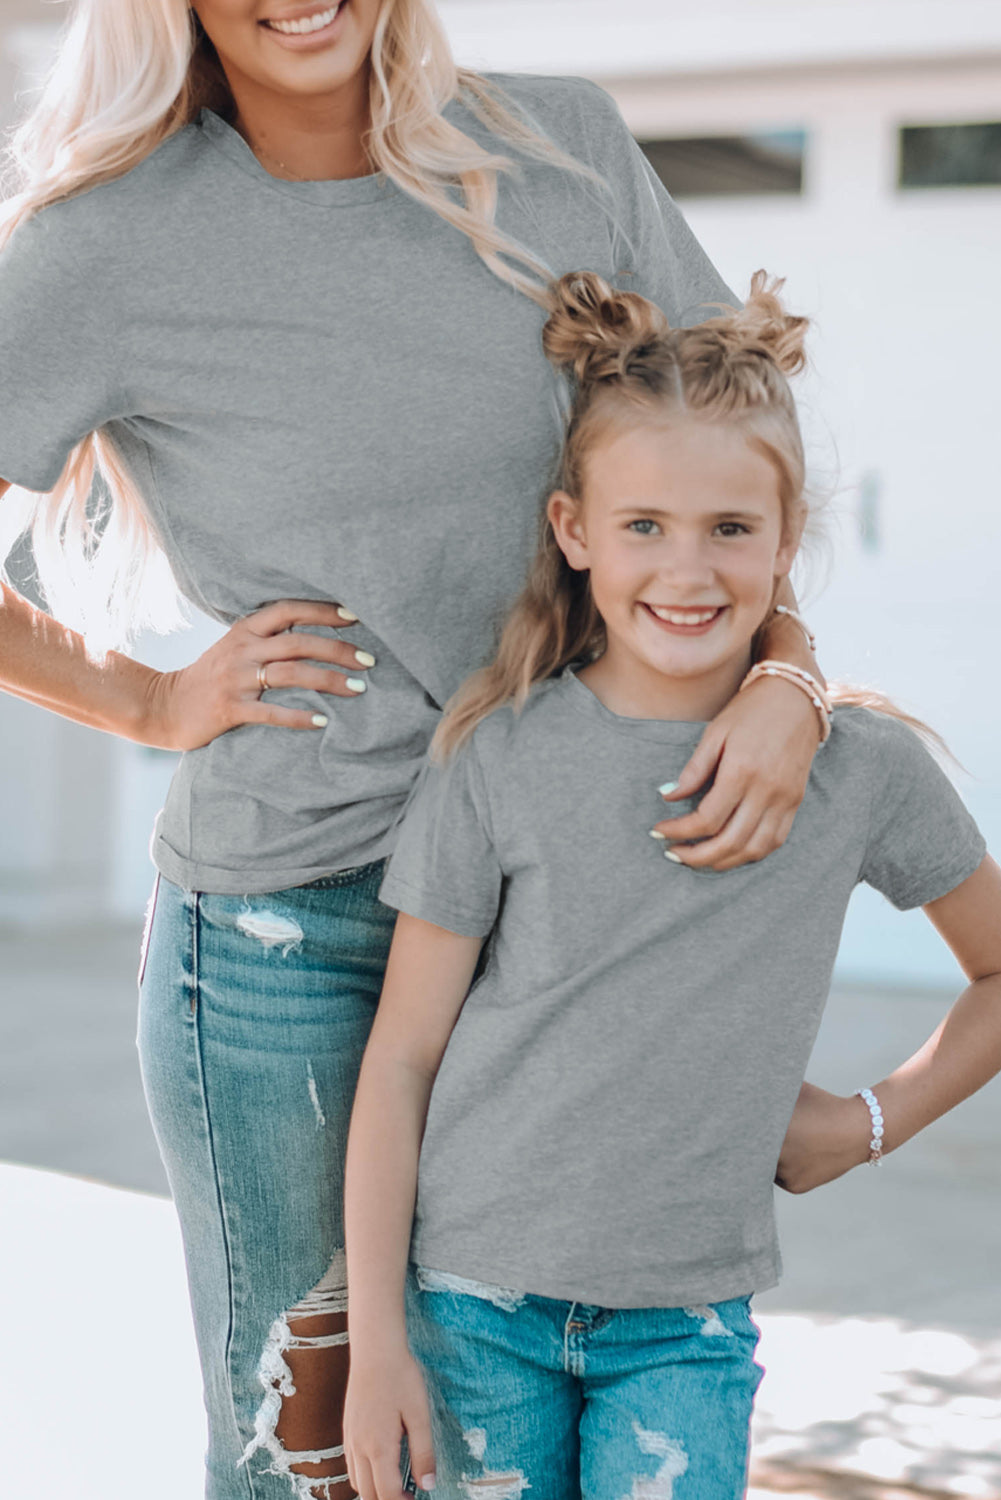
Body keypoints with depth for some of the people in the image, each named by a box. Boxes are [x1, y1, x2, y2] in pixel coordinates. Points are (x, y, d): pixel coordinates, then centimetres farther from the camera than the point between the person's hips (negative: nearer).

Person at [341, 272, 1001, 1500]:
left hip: (686, 1318, 0)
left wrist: (875, 1120, 3)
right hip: (478, 1301, 0)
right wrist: (374, 1343, -4)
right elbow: (401, 1057, -3)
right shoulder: (501, 762, -7)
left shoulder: (862, 772, -3)